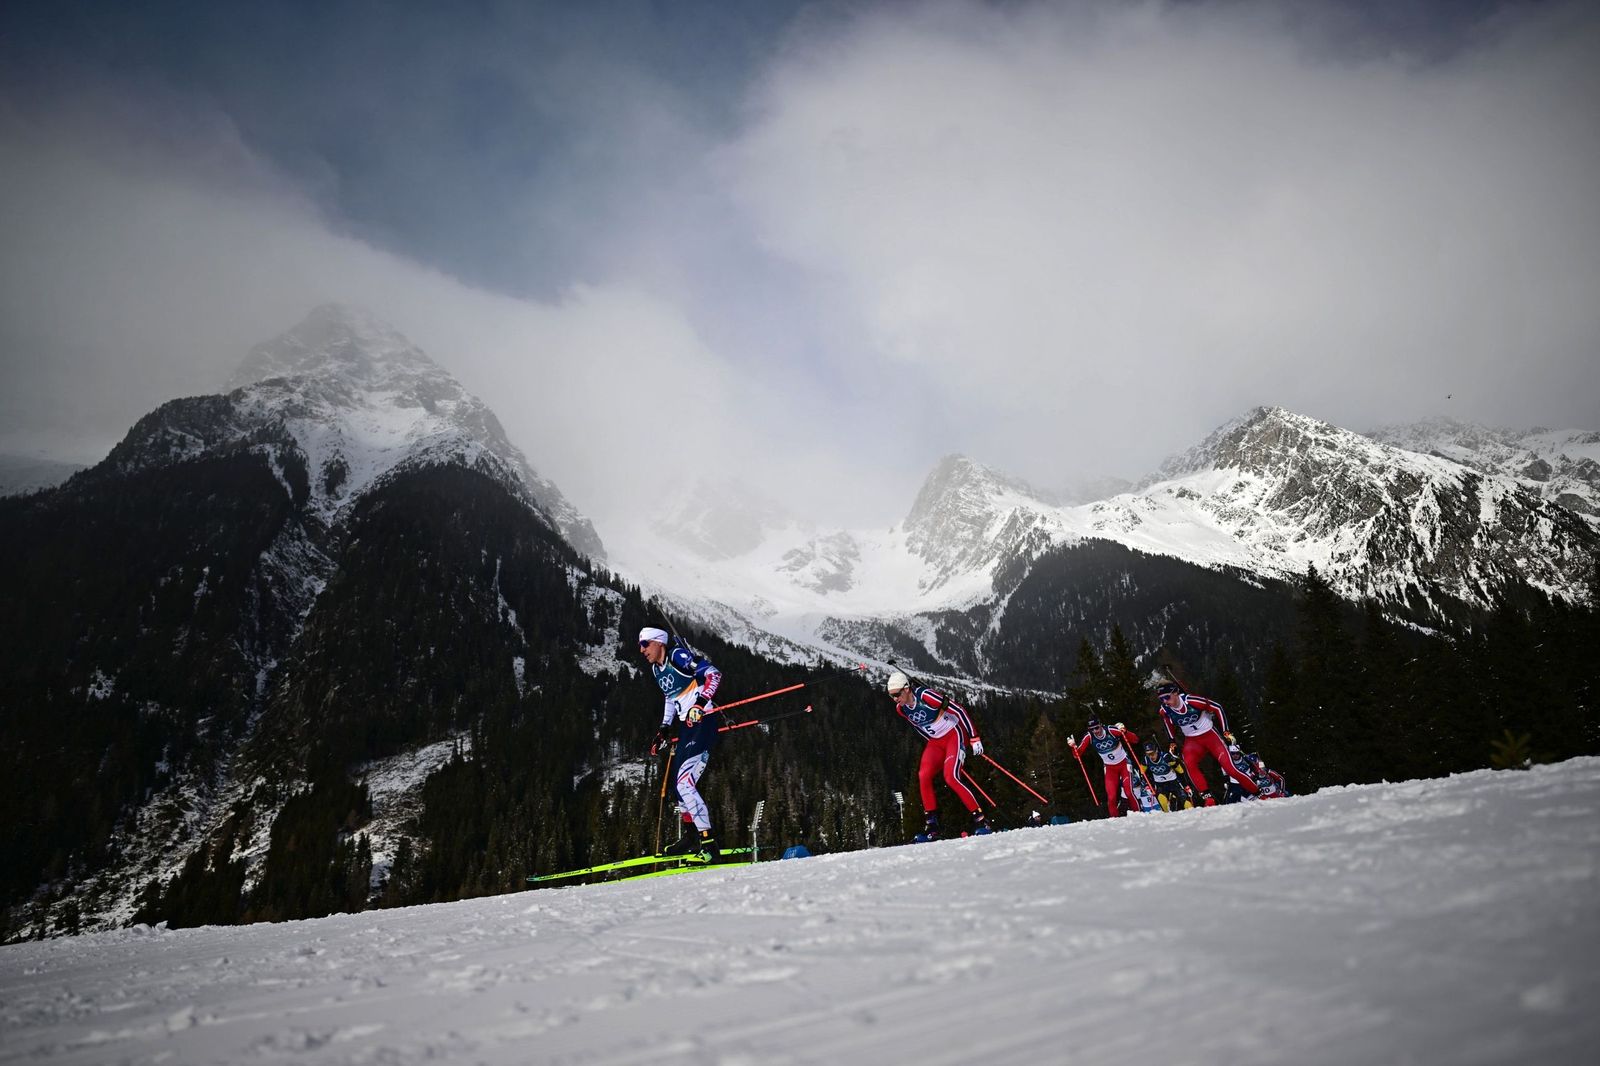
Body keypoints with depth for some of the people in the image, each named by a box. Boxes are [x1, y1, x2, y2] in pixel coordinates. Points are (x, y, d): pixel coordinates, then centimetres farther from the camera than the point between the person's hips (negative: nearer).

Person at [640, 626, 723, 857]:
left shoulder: (678, 656, -11)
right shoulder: (657, 669, 15)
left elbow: (713, 673, -17)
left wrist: (700, 703, -27)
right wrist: (664, 730, 22)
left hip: (703, 723, -10)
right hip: (687, 726, 10)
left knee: (685, 782, -17)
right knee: (678, 779, 11)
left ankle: (708, 842, -15)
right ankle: (694, 835, 24)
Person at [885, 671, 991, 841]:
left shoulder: (925, 696, -26)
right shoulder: (900, 708, -4)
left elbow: (959, 710, -22)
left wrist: (974, 738, -21)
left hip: (955, 734, -6)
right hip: (935, 742, 6)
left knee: (951, 777, -22)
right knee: (923, 776, -14)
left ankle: (980, 820, -11)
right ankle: (931, 826, -6)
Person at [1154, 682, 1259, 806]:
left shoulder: (1192, 701, -26)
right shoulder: (1164, 711, -13)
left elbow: (1217, 708, -13)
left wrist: (1226, 731, -10)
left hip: (1209, 734, -3)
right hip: (1191, 740, 3)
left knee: (1229, 768, -11)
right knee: (1189, 763, -27)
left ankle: (1257, 792, 9)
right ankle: (1208, 798, -21)